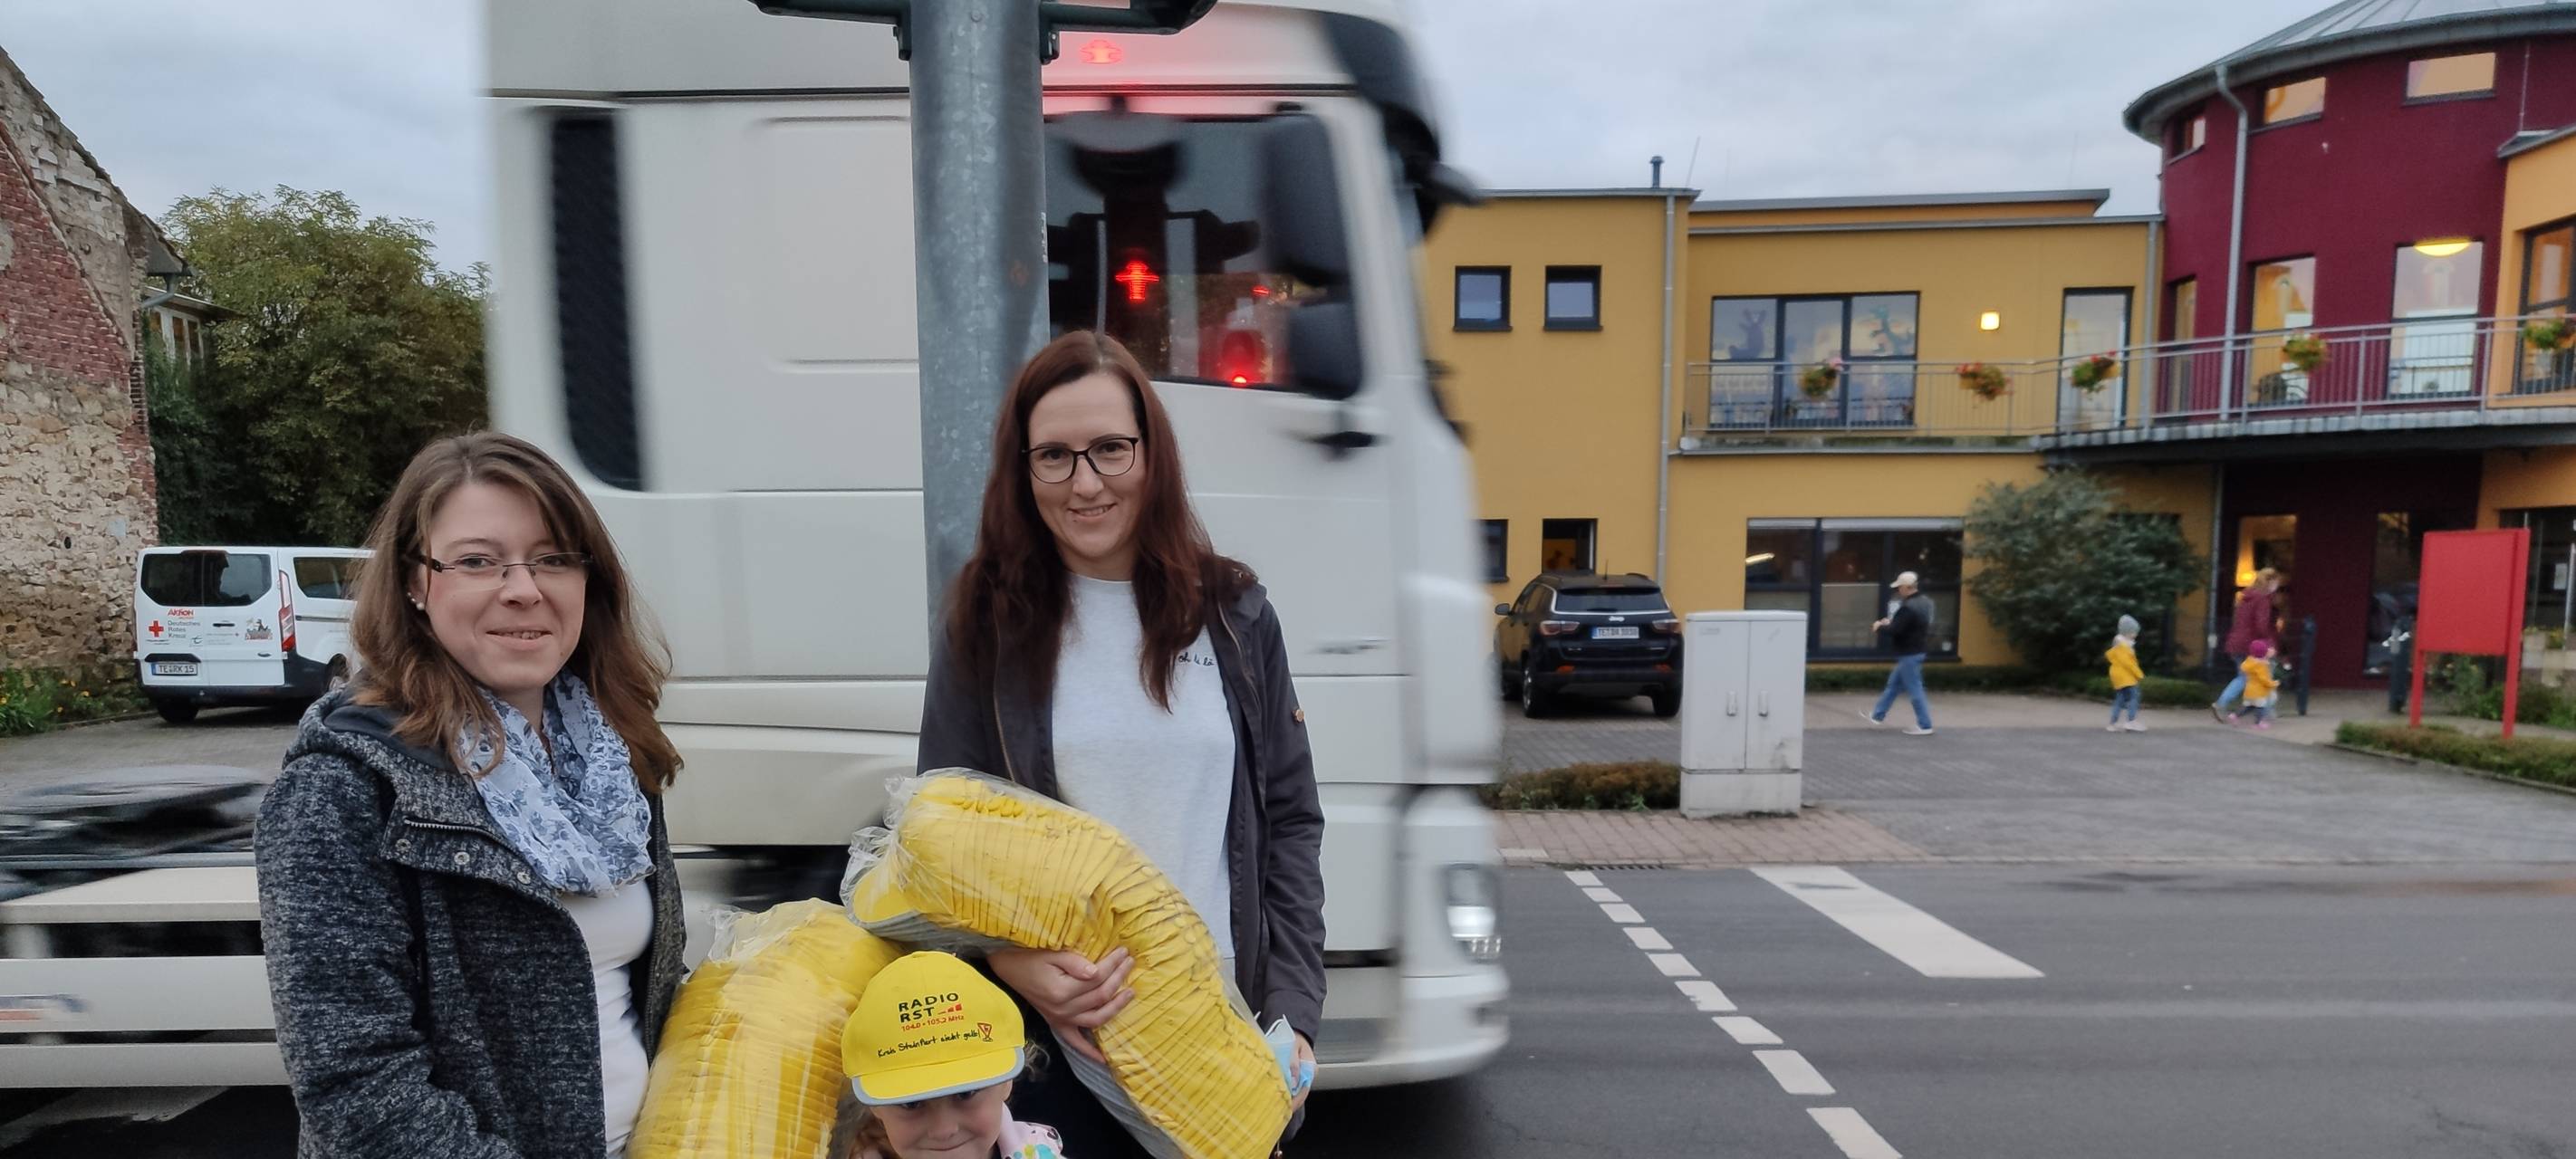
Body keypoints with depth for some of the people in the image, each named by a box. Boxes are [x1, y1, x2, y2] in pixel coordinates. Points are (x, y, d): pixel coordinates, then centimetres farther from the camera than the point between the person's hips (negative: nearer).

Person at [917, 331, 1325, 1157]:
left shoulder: (1235, 614, -1)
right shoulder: (987, 625, -4)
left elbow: (1290, 823, 1)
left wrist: (1295, 1013, -5)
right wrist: (1011, 960, -18)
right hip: (1056, 1040, -1)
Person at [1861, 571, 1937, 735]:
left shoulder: (1908, 607, -25)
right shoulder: (1924, 601, 7)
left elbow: (1895, 630, -24)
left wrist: (1879, 627, -6)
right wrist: (1890, 623, 9)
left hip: (1910, 654, -10)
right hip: (1916, 650, 10)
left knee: (1914, 690, -2)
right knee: (1893, 683, 18)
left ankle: (1924, 726, 4)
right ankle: (1878, 715, 28)